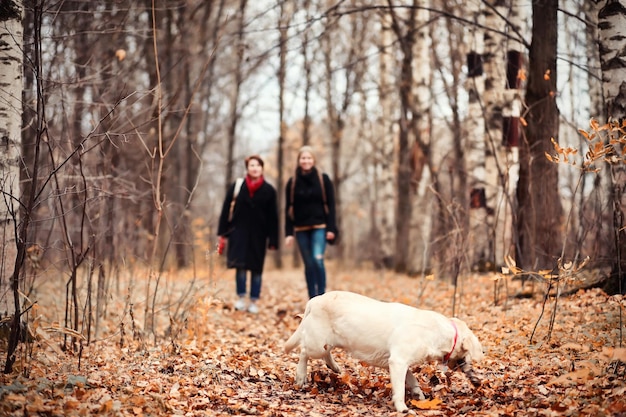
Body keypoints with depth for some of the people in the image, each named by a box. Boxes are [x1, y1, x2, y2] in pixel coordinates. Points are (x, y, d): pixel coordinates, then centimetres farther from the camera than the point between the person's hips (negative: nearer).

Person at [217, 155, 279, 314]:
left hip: (258, 235, 1)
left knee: (256, 268, 5)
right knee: (240, 265, -11)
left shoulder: (269, 190, 2)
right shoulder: (236, 187, 1)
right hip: (239, 232, -1)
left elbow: (273, 217, 3)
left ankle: (254, 302, 15)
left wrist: (273, 240, 0)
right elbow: (226, 210, 3)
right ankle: (241, 298, 3)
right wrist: (223, 234, -1)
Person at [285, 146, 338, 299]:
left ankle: (321, 296, -11)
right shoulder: (292, 182, 5)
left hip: (319, 227, -2)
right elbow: (288, 209, 5)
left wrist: (331, 228, -8)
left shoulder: (323, 179, 1)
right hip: (301, 229, 2)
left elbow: (330, 205, 0)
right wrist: (289, 233, -1)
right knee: (308, 264, 6)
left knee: (318, 259, -19)